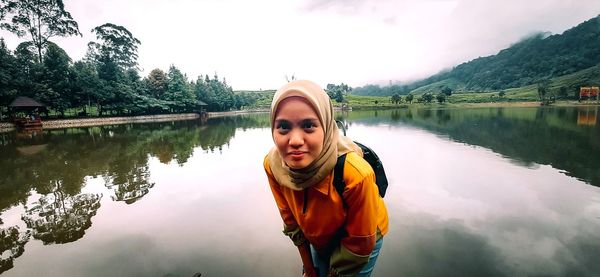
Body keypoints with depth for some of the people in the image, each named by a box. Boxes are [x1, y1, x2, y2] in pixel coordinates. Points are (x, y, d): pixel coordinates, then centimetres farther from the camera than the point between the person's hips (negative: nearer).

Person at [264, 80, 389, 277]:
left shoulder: (356, 174, -40)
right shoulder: (273, 164, -26)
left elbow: (358, 245, -22)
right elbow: (292, 222, -9)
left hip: (364, 237, -3)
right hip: (321, 237, 3)